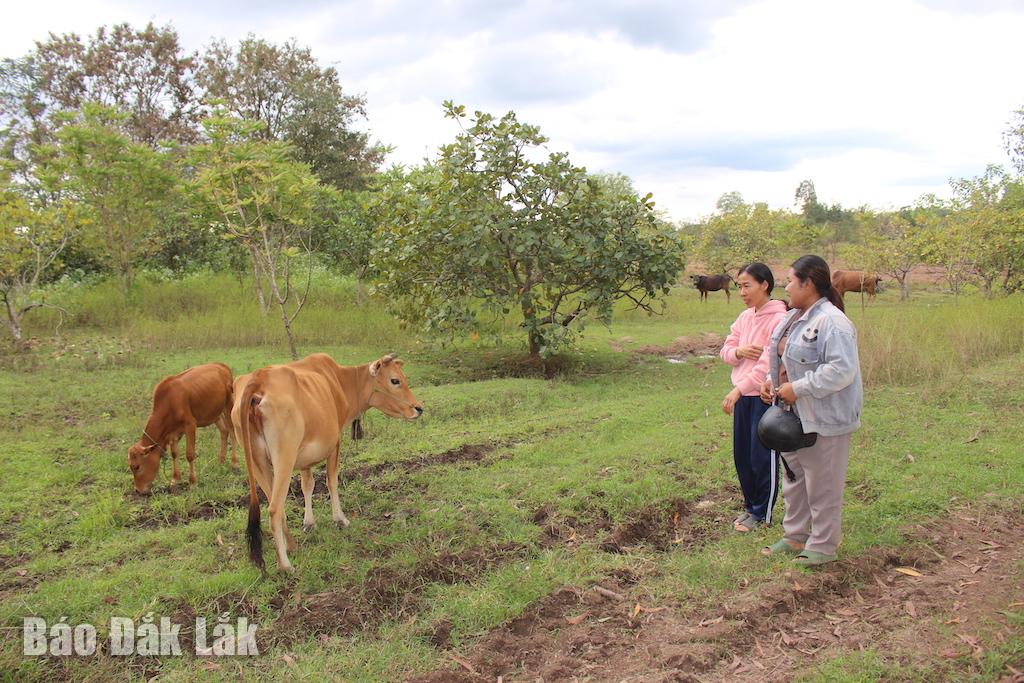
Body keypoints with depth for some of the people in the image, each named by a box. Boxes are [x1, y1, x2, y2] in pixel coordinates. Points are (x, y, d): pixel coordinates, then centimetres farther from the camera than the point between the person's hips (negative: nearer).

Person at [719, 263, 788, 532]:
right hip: (743, 395, 7)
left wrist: (738, 390, -26)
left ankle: (762, 514, 20)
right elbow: (726, 351, 10)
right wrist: (738, 352, -14)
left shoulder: (778, 319, -15)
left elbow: (768, 364, -22)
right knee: (742, 454, 14)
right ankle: (750, 506, 31)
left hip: (765, 396, -7)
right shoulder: (745, 317, 8)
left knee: (762, 457, 4)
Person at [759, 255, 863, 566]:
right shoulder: (794, 317, 10)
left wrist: (798, 389, -25)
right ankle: (795, 536, 36)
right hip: (795, 415, 10)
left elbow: (842, 369, -29)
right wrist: (772, 380, 4)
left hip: (824, 420, -10)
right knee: (795, 479, 21)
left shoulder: (831, 321, -21)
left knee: (822, 484, 5)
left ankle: (823, 546, 20)